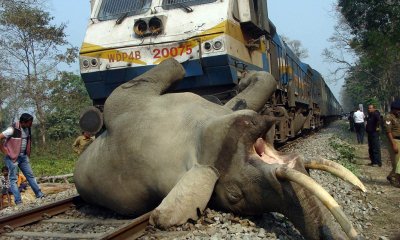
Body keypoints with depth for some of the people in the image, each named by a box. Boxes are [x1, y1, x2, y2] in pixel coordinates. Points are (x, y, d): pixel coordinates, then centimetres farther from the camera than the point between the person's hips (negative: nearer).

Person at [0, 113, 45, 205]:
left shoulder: (27, 129, 3)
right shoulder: (13, 129, -19)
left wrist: (28, 153, 11)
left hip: (23, 156, 7)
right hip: (13, 157, -7)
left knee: (30, 175, 9)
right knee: (13, 179, 0)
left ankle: (39, 195, 15)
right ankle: (18, 201, 1)